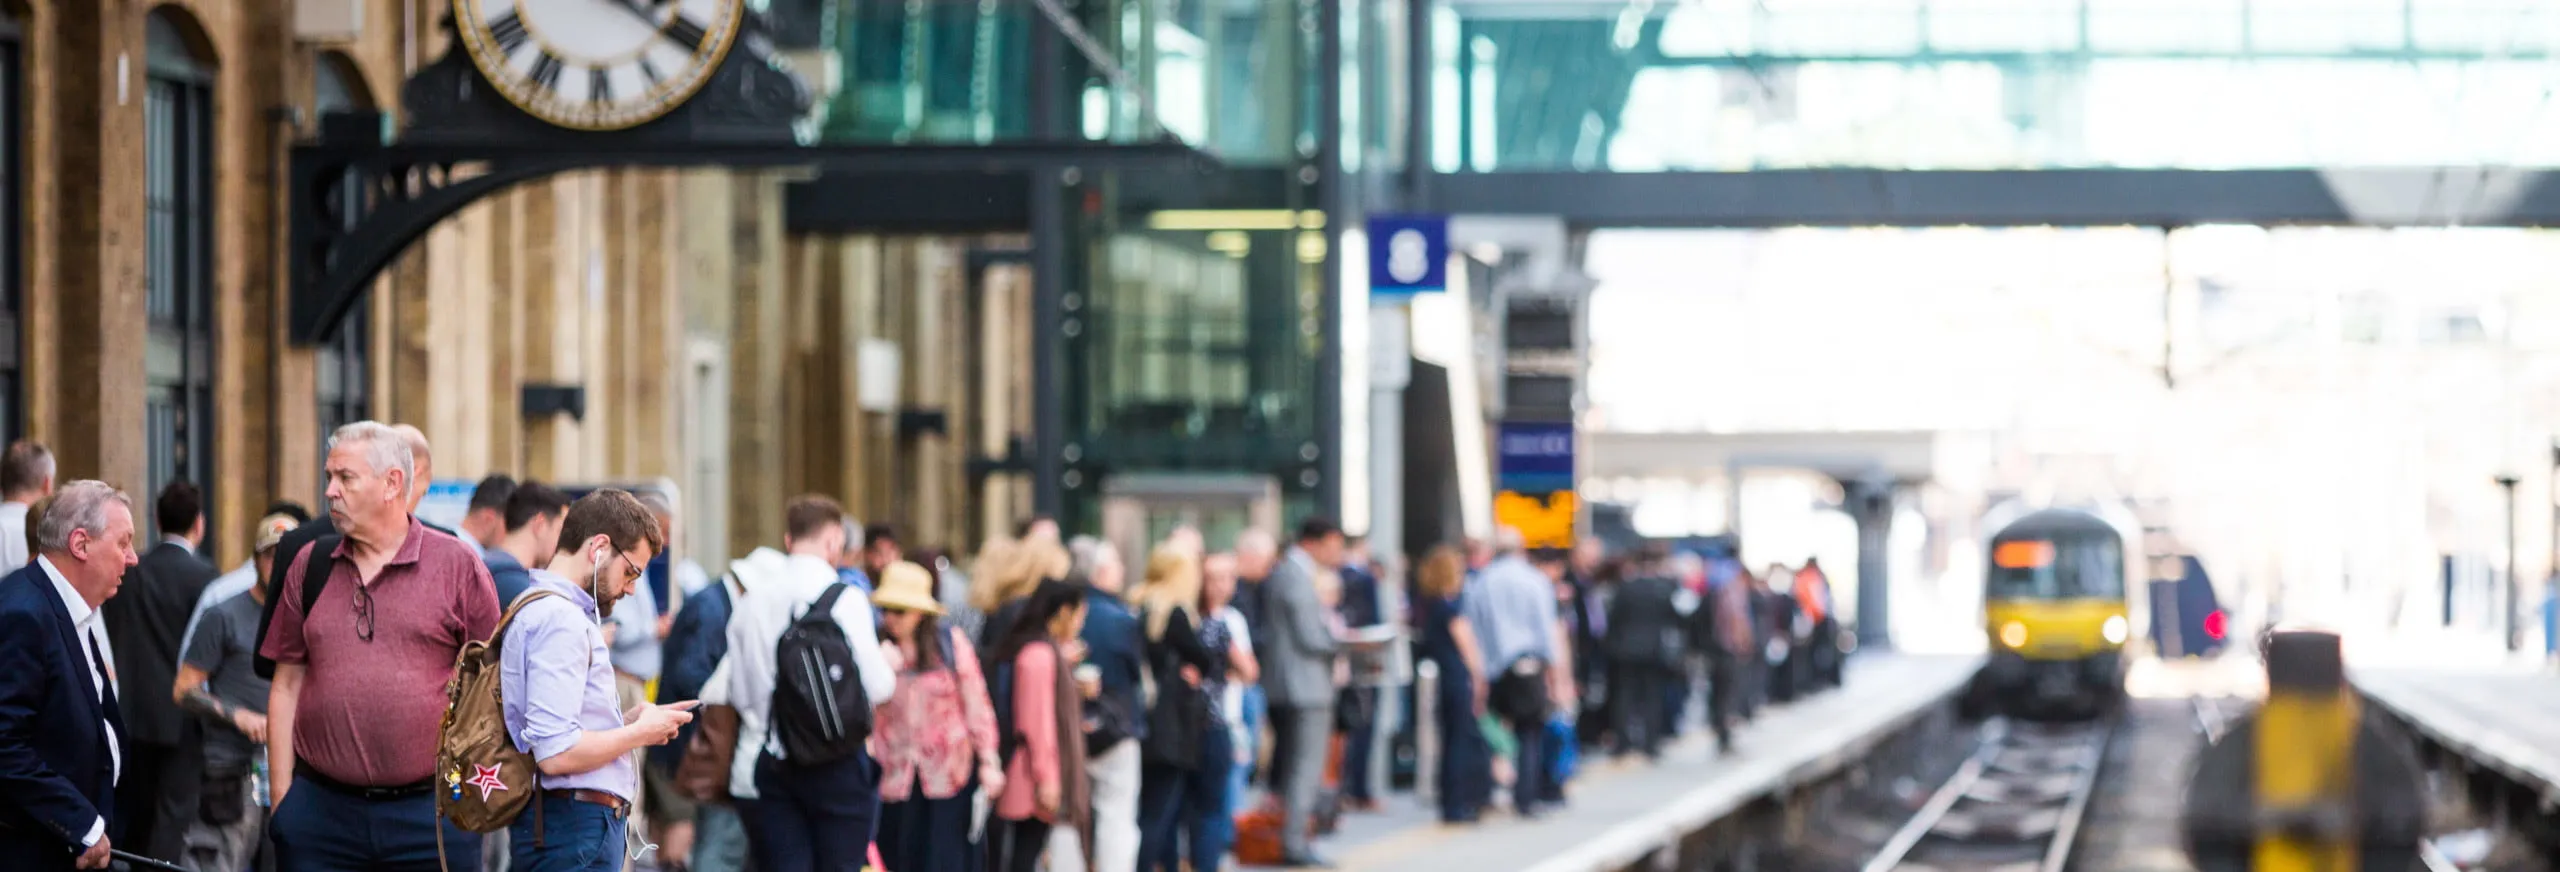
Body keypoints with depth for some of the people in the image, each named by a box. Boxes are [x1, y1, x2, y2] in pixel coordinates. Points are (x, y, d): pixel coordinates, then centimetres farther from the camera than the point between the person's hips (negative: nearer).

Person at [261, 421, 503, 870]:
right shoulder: (308, 569, 10)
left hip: (431, 812, -2)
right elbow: (286, 688, 11)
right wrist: (281, 800, 5)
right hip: (321, 812, 2)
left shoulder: (459, 566, 2)